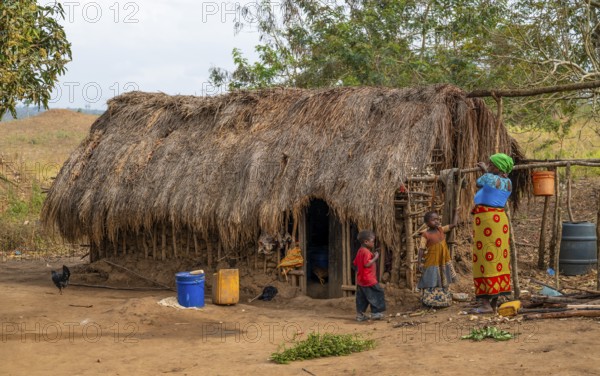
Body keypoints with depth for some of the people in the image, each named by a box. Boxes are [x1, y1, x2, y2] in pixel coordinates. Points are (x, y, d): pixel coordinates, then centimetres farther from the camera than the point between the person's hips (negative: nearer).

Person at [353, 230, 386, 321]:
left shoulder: (360, 251, 13)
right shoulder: (366, 252, -17)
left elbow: (355, 263, 21)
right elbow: (367, 264, -27)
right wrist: (375, 258, -16)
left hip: (360, 280, 10)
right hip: (368, 279, -10)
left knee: (361, 298, 12)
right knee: (377, 294, 0)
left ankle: (360, 315, 15)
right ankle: (375, 313, 3)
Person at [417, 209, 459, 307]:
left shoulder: (441, 230, 2)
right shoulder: (425, 235, -13)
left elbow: (453, 224, 8)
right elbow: (421, 249, -12)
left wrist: (456, 213, 6)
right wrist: (420, 262, -16)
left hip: (443, 262, 6)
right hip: (432, 263, -6)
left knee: (443, 282, 16)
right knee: (432, 283, -1)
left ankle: (443, 300, 29)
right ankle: (430, 302, 8)